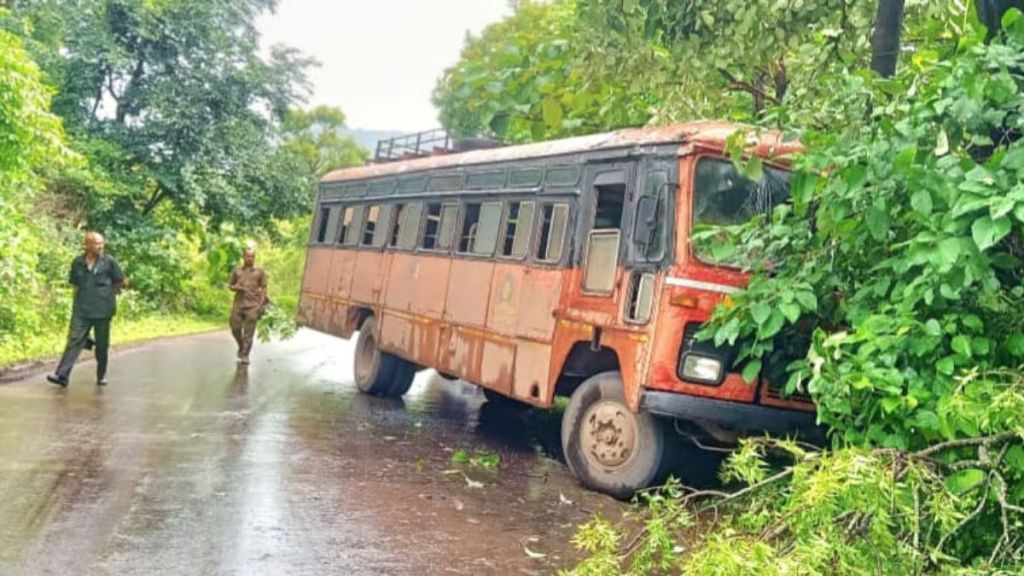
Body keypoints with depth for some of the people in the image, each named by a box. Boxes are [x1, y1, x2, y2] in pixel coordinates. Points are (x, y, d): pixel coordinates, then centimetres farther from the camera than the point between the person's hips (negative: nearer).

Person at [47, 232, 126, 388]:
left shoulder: (109, 261, -3)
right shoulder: (77, 263, 5)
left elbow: (122, 282, 4)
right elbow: (73, 283, 19)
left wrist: (107, 292, 8)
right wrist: (83, 294, 7)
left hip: (102, 310, -1)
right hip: (81, 310, 1)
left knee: (102, 345, 7)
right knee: (74, 341, -7)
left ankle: (101, 376, 22)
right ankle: (61, 375, -13)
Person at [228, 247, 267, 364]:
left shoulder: (260, 272, 4)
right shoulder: (237, 271, 9)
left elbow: (264, 288, 4)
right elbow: (230, 285, 16)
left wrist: (261, 305, -4)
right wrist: (236, 288, -7)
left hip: (253, 306, -2)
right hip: (238, 304, 2)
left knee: (248, 333, -5)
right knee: (235, 329, 4)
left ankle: (245, 355, 0)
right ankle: (241, 347, 30)